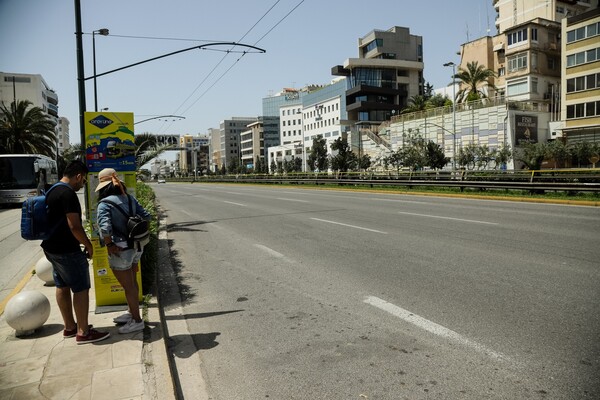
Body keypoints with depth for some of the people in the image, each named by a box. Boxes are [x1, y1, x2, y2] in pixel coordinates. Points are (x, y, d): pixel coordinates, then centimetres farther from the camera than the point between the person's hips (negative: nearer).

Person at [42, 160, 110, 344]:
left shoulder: (52, 192, 11)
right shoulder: (68, 194, -21)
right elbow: (74, 226, -25)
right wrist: (89, 245, -12)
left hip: (52, 248, 10)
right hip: (67, 251, -10)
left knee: (62, 286, 17)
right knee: (81, 288, -2)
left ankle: (69, 327, 28)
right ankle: (83, 332, 4)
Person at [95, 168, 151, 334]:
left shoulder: (104, 203, -16)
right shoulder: (130, 198, 3)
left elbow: (105, 227, -29)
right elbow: (146, 216, 4)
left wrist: (109, 244, -15)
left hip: (120, 250, -7)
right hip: (136, 247, 7)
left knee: (128, 285, 6)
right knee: (131, 282, 22)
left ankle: (137, 320, 19)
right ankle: (131, 312, 39)